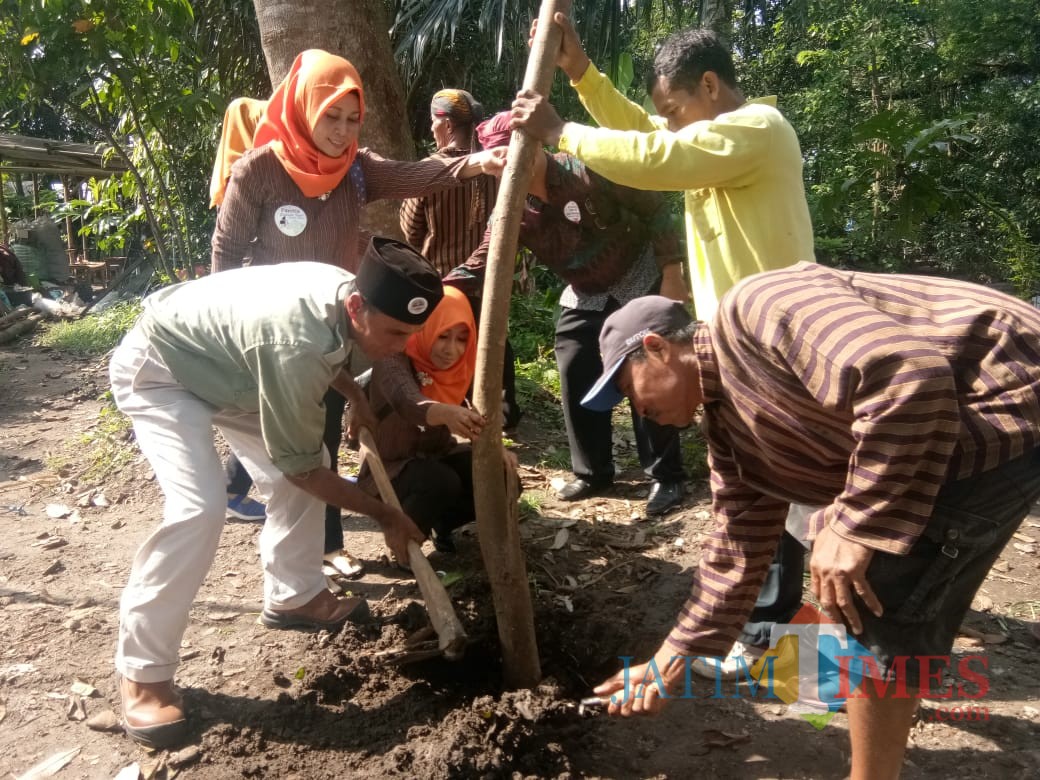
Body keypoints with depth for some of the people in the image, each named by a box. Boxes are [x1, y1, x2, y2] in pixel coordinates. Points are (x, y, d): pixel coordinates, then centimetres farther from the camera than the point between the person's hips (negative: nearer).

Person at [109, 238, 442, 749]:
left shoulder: (347, 289, -16)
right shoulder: (295, 348, -41)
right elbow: (302, 469, -27)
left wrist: (352, 392, 1)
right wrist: (385, 516, -18)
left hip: (221, 363, 9)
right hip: (156, 370, -9)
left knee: (300, 468, 6)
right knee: (199, 508, -24)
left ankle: (293, 597, 23)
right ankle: (142, 672, -7)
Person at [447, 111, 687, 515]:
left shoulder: (588, 172, -25)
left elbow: (654, 208, -18)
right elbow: (481, 262, -13)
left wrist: (671, 274, -19)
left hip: (638, 282, -5)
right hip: (584, 296, 5)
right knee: (576, 380, 2)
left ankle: (666, 477, 7)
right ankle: (592, 472, 18)